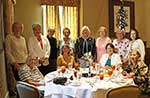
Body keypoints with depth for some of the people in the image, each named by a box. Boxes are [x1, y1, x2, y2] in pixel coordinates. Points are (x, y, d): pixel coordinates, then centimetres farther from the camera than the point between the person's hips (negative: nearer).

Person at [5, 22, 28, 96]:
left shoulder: (23, 39, 13)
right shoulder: (9, 37, -3)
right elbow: (8, 52, -9)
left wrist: (25, 62, 3)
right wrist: (15, 63, -15)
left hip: (23, 64, 5)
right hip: (14, 64, -5)